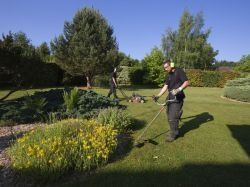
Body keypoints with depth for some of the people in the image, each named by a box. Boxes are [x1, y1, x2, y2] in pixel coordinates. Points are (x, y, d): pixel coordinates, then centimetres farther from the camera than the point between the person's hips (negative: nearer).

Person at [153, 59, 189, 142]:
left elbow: (186, 82, -14)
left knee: (173, 117, -7)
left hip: (177, 98, -8)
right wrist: (158, 96, 4)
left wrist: (179, 89, -28)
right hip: (170, 97, 8)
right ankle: (175, 132, 27)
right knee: (169, 116, 11)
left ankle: (173, 134, 8)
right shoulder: (169, 75, 17)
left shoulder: (179, 71, -6)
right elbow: (165, 87, 12)